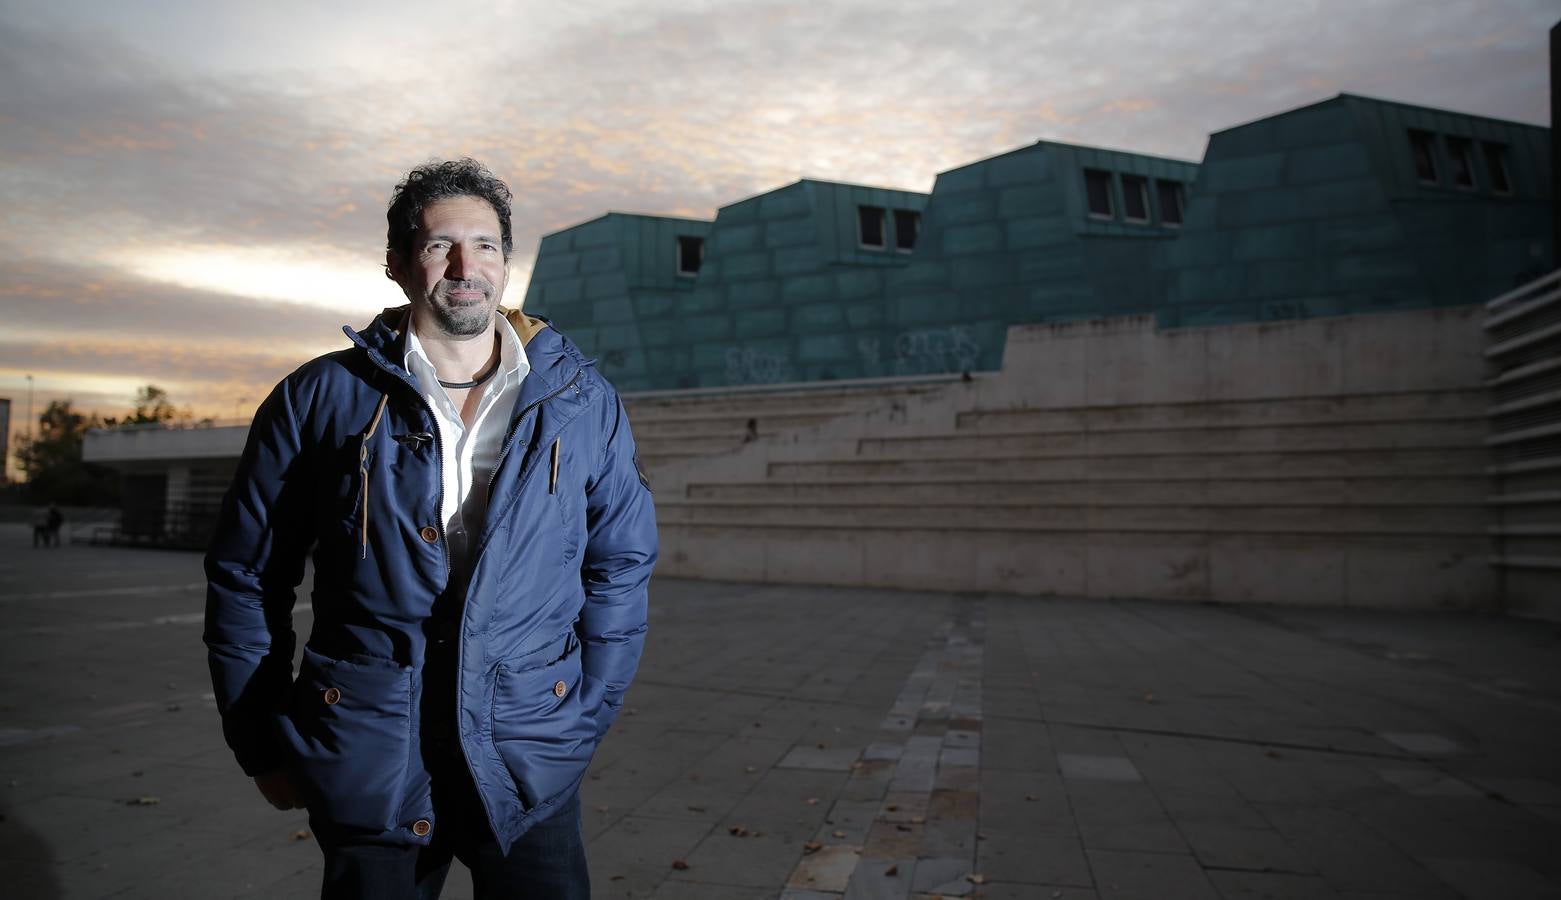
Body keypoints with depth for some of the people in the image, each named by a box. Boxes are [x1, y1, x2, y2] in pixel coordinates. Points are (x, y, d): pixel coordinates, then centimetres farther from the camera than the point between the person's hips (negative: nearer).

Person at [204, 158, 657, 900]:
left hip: (528, 764, 1)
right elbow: (245, 575, 6)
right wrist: (263, 746, 6)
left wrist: (580, 722, 3)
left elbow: (620, 567, 6)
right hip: (368, 771, 0)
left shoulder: (581, 402, 1)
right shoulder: (321, 397, 0)